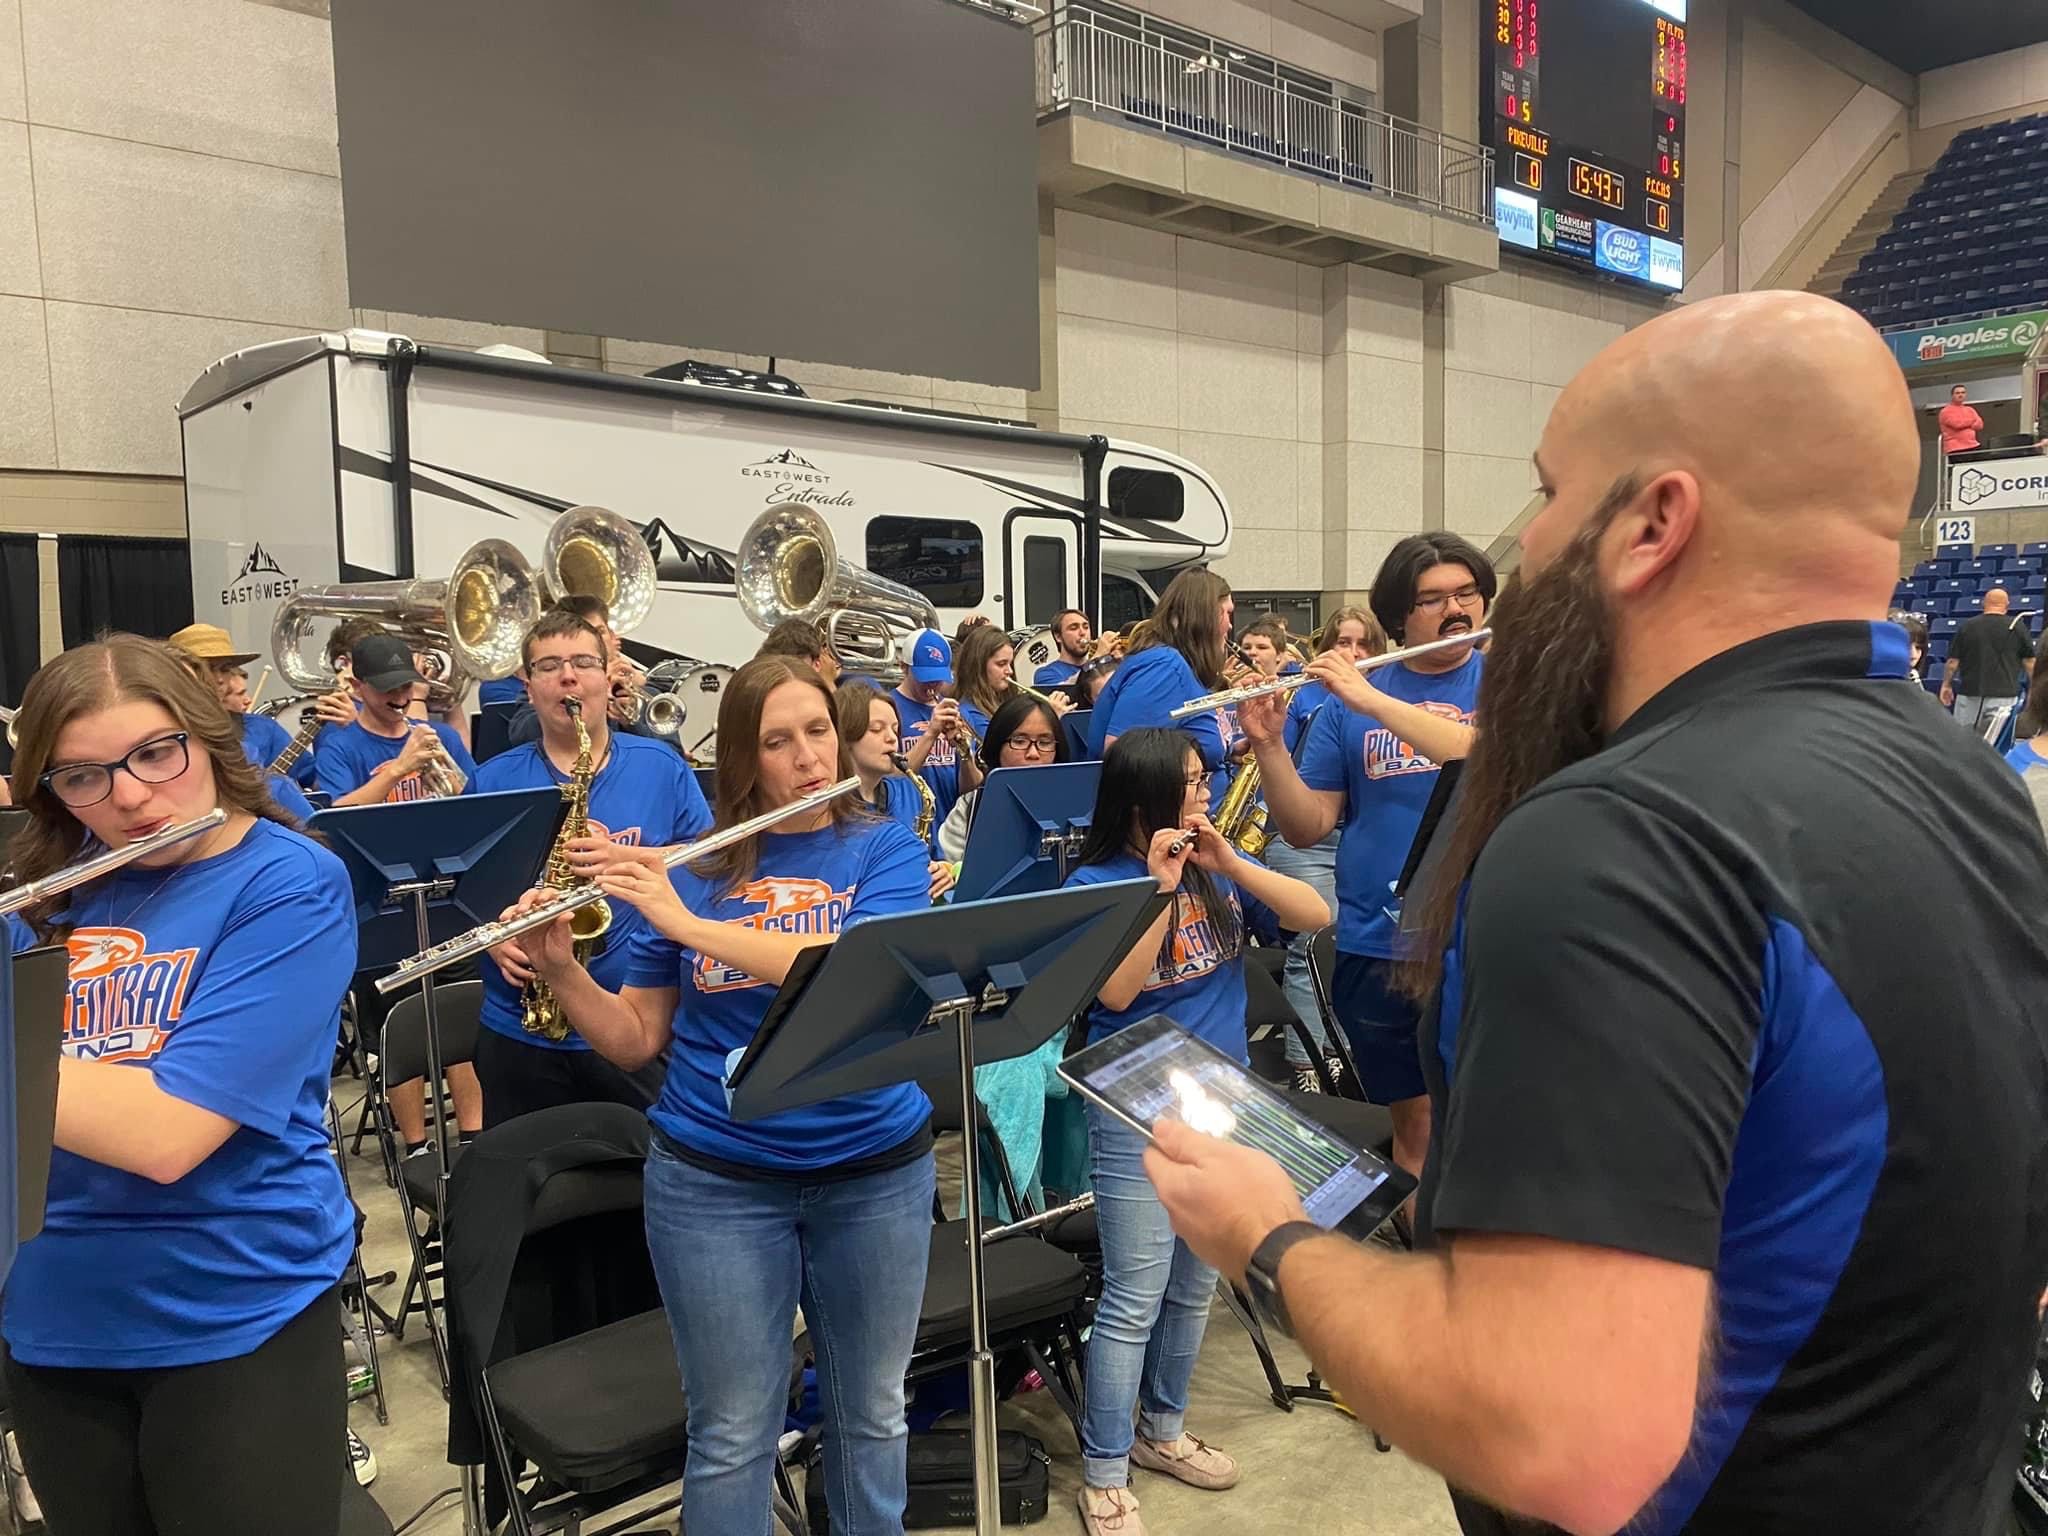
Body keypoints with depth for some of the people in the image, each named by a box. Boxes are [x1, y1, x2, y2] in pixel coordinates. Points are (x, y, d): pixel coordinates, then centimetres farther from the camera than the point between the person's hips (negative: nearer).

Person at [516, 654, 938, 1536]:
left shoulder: (886, 850, -4)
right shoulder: (689, 870, -2)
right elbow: (637, 1042, 2)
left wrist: (688, 925, -27)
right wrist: (560, 970, -17)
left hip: (877, 1173, 1)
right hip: (715, 1182, 0)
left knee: (872, 1412, 18)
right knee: (733, 1434, 10)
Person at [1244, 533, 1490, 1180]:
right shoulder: (1347, 699, 4)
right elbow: (1308, 828, 1)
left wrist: (1370, 699, -22)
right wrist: (1269, 743, -14)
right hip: (1378, 948, 1)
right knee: (1416, 1127, 12)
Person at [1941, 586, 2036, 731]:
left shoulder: (1967, 627, 0)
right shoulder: (2016, 626, -1)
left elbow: (1953, 661, 2)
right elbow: (2029, 662, 1)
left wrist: (1946, 684, 16)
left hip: (1969, 693, 0)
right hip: (2004, 695, 0)